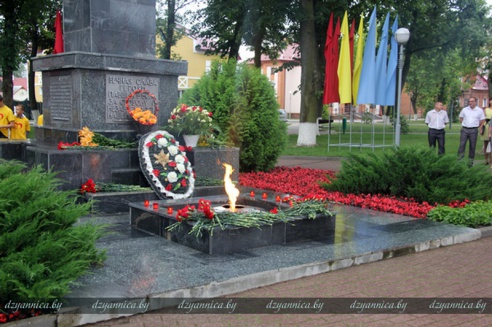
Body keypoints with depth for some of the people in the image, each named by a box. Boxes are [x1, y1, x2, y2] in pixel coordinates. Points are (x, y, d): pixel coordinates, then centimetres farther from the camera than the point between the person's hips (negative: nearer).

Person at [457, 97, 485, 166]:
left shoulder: (480, 110, 1)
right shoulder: (464, 109, 5)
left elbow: (482, 121, 8)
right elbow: (461, 118, 17)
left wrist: (476, 126, 6)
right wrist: (464, 124, 8)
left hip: (474, 130, -1)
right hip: (464, 129, 1)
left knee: (472, 146, 4)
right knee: (462, 144, -9)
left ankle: (470, 160, 11)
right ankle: (460, 156, -4)